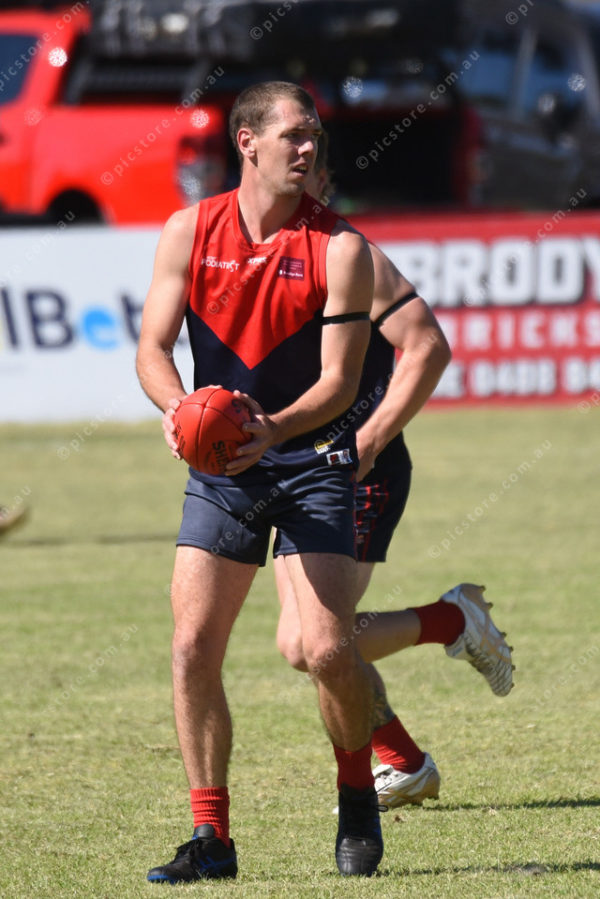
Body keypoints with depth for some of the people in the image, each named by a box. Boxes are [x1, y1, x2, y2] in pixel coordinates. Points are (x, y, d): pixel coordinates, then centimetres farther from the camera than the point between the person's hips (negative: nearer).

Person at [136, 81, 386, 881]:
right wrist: (176, 406, -21)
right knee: (193, 647, -7)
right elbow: (153, 345, 1)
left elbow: (339, 380, -10)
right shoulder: (189, 233, 1)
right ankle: (211, 837, 2)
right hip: (220, 464, 3)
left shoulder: (340, 249, -7)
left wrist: (274, 427, -28)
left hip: (312, 460, -2)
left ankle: (358, 793, 16)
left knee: (329, 650, -13)